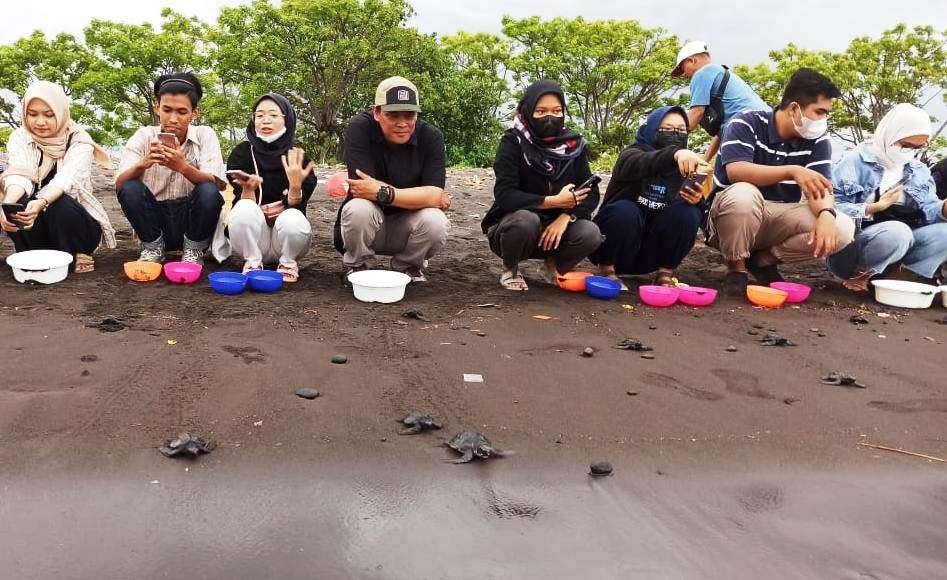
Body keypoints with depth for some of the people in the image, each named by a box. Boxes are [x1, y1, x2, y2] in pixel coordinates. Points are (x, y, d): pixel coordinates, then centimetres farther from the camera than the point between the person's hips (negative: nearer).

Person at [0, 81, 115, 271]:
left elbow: (65, 179, -29)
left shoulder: (79, 141, -11)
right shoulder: (19, 138, -2)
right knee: (19, 206, -29)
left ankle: (75, 262, -11)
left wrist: (41, 203, -50)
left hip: (76, 221, -2)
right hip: (34, 227, 2)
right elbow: (19, 175, -21)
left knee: (60, 206, -33)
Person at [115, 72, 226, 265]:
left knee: (208, 192, -29)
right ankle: (153, 248, -2)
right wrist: (143, 164, -34)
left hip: (191, 219, -1)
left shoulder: (204, 135, -4)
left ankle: (194, 250, -5)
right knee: (130, 189, -24)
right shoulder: (144, 136, -2)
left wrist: (183, 167, -37)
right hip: (156, 223, 1)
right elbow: (119, 185, -13)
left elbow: (218, 185, -18)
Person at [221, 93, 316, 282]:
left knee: (294, 219, -33)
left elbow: (297, 206, -13)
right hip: (251, 238, 0)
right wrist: (248, 188, -32)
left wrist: (295, 185, -32)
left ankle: (288, 263, -3)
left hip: (287, 238, 0)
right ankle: (253, 262, -7)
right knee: (245, 209, -30)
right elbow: (243, 204, -11)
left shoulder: (298, 158, -5)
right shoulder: (242, 153, -4)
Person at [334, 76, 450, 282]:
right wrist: (423, 196, -23)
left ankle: (409, 266, 5)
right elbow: (362, 187, -26)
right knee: (358, 209, -33)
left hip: (407, 230, 2)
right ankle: (359, 266, -1)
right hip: (366, 226, -1)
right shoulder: (359, 129, -16)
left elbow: (435, 194, -22)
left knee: (436, 222, -29)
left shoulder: (431, 136, -11)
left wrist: (383, 193, -33)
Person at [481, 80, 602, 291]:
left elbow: (591, 193, -6)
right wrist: (553, 202, -28)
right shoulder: (513, 142, -14)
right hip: (515, 224, -3)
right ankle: (509, 269, -4)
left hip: (555, 227, 3)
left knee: (590, 234, -25)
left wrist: (565, 217, -24)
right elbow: (504, 195, -23)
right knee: (524, 220, -36)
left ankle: (555, 264, 7)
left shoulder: (574, 144, -3)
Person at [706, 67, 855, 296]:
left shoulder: (818, 141, 1)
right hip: (729, 211, -4)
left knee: (843, 228, -18)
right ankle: (736, 266, -12)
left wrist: (826, 214, -34)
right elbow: (735, 171, -29)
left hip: (779, 220, 4)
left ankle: (765, 258, 1)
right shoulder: (747, 123, -13)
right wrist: (792, 171, -39)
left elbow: (821, 189, -10)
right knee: (743, 193, -39)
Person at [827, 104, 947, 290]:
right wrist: (875, 207, -26)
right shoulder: (855, 161, -5)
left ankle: (869, 279, -21)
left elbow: (929, 209, 4)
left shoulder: (919, 171, 14)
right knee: (897, 232, -34)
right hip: (850, 245, -7)